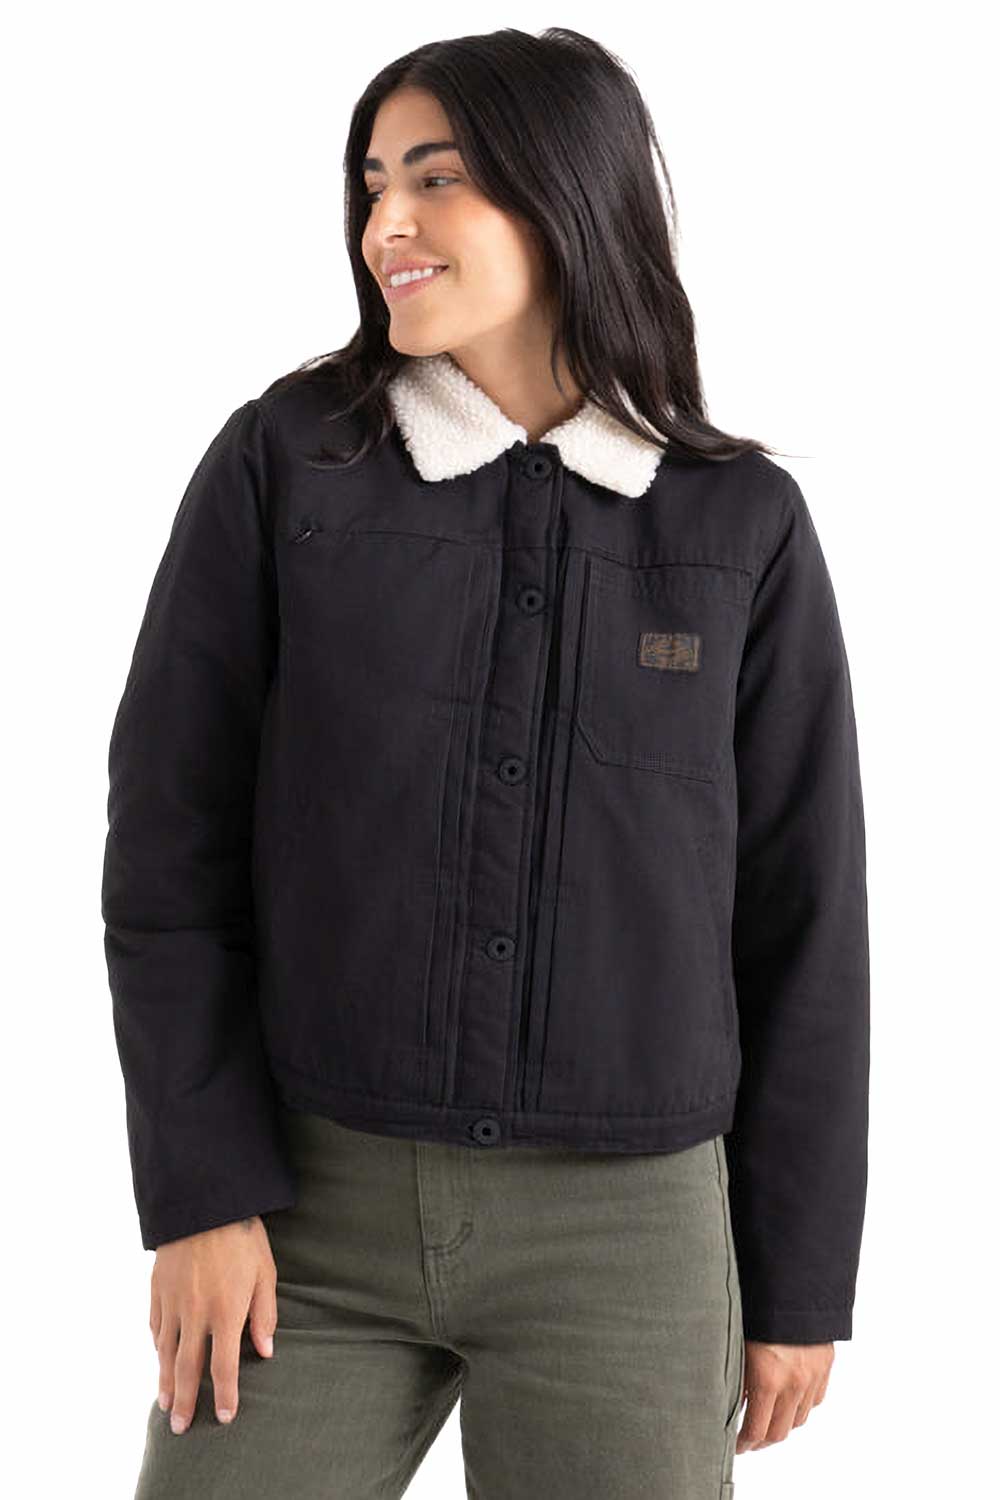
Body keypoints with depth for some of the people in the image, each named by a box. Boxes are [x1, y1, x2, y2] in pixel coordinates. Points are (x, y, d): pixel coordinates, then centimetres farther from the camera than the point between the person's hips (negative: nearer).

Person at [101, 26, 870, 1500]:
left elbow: (804, 919, 2)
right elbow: (168, 840, -1)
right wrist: (200, 1192, -6)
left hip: (628, 1235, 0)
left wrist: (801, 1279, 4)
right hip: (315, 1211, 0)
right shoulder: (282, 464, -3)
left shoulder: (745, 525, -2)